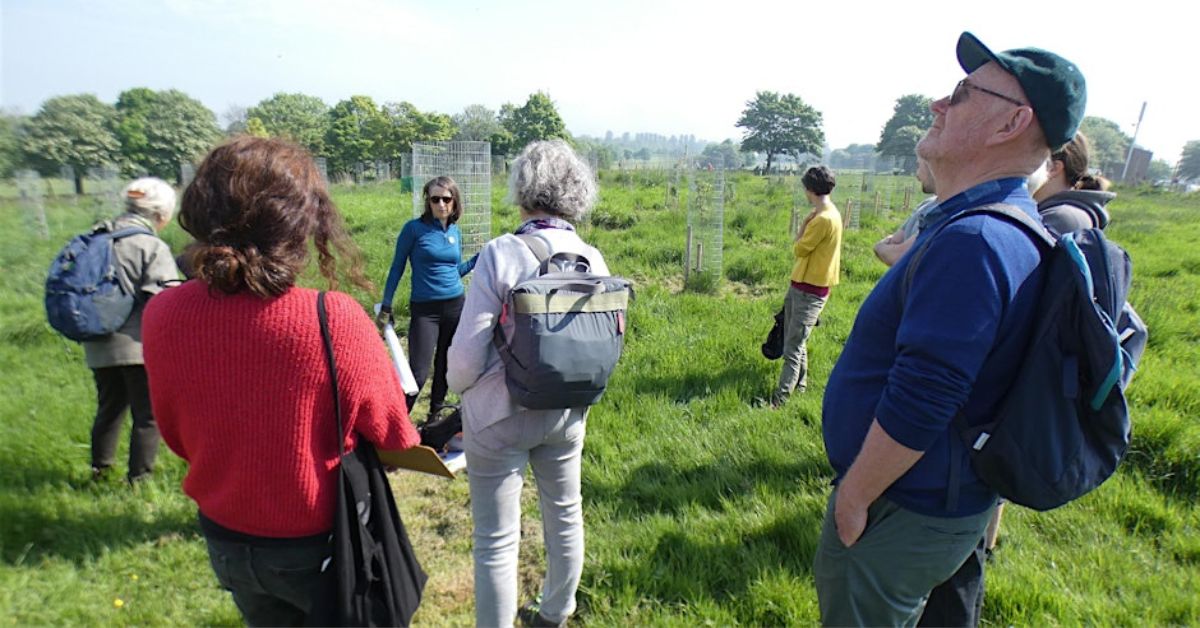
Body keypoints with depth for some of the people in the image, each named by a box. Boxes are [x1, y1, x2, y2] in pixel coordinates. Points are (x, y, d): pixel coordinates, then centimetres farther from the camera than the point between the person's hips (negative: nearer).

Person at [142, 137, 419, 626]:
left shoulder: (163, 316, -18)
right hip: (318, 549, -4)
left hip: (225, 543, 4)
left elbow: (178, 438, -1)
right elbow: (394, 439, -16)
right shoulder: (336, 322, -32)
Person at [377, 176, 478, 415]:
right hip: (424, 309, -5)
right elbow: (397, 268, -3)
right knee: (417, 373, -7)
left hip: (455, 306, 5)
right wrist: (386, 307, -3)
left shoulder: (456, 232, 6)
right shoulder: (414, 228, -8)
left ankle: (436, 413, 32)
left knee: (445, 365, 15)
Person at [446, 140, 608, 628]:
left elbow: (467, 354, -18)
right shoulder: (593, 260, -6)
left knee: (497, 540, 10)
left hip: (501, 415, -5)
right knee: (565, 516, 24)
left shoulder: (500, 254, -20)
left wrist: (458, 387, 4)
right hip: (566, 413, 6)